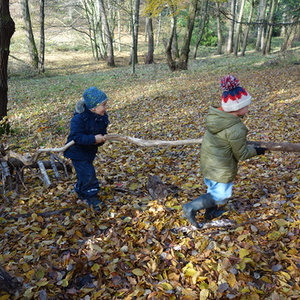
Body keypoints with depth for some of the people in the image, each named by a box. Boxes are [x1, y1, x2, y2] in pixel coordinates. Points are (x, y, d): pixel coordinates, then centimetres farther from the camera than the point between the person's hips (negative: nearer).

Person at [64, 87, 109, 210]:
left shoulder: (103, 117, -6)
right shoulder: (79, 118, -28)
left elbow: (103, 133, 6)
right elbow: (77, 137, -32)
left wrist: (102, 139, -17)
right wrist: (93, 139, -38)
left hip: (90, 150, 7)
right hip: (77, 151, -7)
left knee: (84, 173, 20)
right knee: (88, 173, -11)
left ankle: (81, 191, 42)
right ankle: (92, 196, 6)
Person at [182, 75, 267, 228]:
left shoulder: (216, 115, -8)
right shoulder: (236, 129, -31)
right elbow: (241, 154, -16)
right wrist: (257, 151, 2)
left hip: (207, 162, 9)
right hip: (220, 168, -9)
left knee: (213, 187, 27)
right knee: (221, 195, 9)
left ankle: (211, 212, 46)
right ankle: (191, 207, 9)